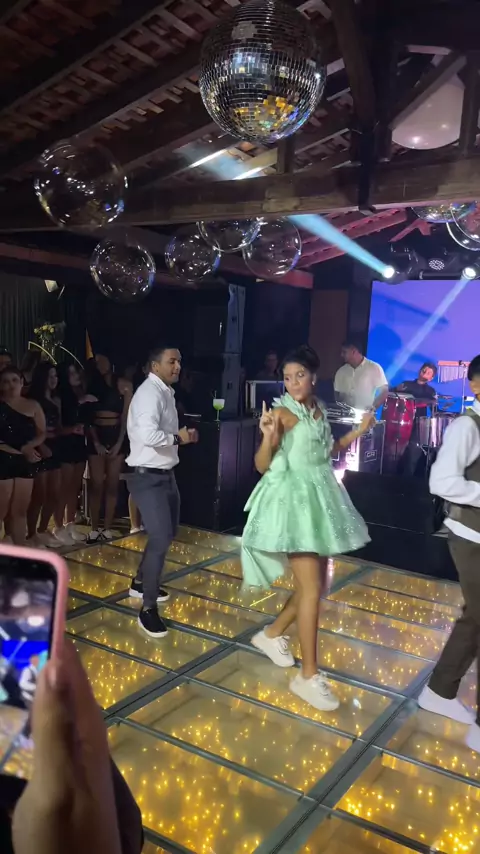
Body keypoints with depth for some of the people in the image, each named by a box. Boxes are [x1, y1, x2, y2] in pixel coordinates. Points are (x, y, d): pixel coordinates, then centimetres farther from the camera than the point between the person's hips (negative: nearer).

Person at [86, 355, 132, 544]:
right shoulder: (91, 385, 12)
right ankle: (95, 529, 4)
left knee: (112, 484, 1)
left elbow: (126, 416, -1)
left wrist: (119, 442, -9)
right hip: (96, 436, 2)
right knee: (96, 484, -1)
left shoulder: (124, 385, 3)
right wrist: (96, 442, -7)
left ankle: (107, 529, 6)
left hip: (116, 435, -2)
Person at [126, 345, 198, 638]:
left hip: (166, 473, 10)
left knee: (169, 532, 23)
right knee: (161, 538, -13)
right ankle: (148, 608, 0)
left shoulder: (167, 392, 11)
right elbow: (148, 435, -34)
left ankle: (142, 582, 43)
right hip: (148, 477, -10)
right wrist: (178, 438, -19)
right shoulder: (150, 393, -19)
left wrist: (183, 436, 1)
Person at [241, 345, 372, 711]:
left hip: (319, 498, 8)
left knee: (317, 583, 13)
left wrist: (359, 431, 14)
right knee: (311, 588, -9)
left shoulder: (319, 409, 8)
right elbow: (262, 465, -13)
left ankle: (272, 634, 33)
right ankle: (308, 676, 2)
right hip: (293, 500, -8)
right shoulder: (283, 413, -12)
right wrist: (268, 437, -31)